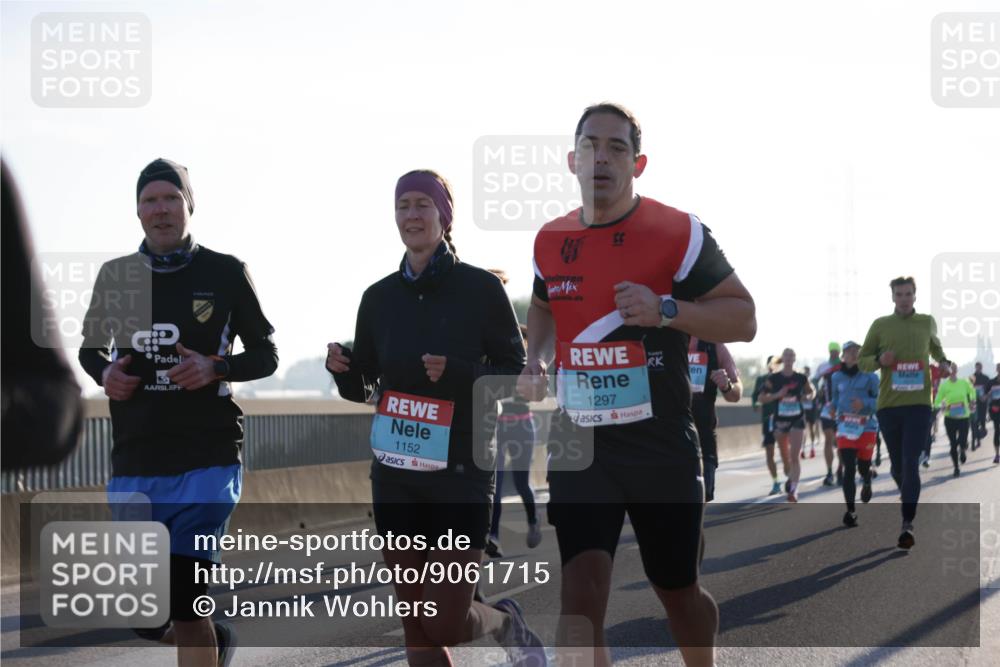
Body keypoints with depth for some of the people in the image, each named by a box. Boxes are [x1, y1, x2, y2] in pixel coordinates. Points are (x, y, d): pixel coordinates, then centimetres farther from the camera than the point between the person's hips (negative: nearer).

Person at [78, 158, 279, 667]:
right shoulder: (115, 276, 9)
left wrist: (216, 368, -14)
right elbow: (90, 349, 22)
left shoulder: (225, 273, 0)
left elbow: (266, 355, 6)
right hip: (134, 467, 4)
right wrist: (104, 373, -2)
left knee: (183, 598, -15)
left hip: (206, 462, -4)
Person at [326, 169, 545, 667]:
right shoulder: (379, 297, 7)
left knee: (445, 626, -6)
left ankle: (509, 625, 27)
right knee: (417, 627, 5)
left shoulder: (481, 288, -5)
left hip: (461, 475, -4)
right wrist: (342, 368, -9)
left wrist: (458, 373, -20)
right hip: (395, 479, 4)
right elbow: (361, 390, 13)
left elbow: (517, 373, -3)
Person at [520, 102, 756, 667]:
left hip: (663, 447, -2)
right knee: (582, 593, -14)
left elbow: (743, 319, -7)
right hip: (579, 444, 2)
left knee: (679, 592, 13)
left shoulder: (678, 233, -7)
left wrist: (666, 310, -22)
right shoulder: (551, 241, 7)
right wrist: (536, 363, 8)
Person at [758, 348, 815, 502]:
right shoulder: (773, 378, -3)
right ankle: (791, 479, 39)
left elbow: (812, 391, 15)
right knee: (785, 456, 14)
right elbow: (762, 398, -2)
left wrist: (807, 396, -8)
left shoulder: (801, 378, -1)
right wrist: (777, 395, -18)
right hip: (780, 419, 1)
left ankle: (793, 489, -16)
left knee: (794, 457, -11)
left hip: (797, 420, -1)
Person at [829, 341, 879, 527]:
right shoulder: (836, 377, 7)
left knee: (863, 465, 8)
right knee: (849, 468, -9)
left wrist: (864, 403, -22)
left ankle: (867, 483, 47)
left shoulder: (870, 376, -3)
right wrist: (834, 410, 8)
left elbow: (880, 400, -5)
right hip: (845, 426, 1)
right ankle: (850, 511, -9)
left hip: (866, 426, -1)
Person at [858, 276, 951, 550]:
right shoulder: (880, 325, 3)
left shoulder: (927, 322, 8)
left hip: (918, 404, -1)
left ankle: (907, 525, -16)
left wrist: (944, 362, 10)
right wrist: (879, 359, -13)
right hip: (888, 405, 1)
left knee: (911, 463, -13)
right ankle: (909, 501, 40)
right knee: (897, 465, 10)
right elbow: (861, 361, 8)